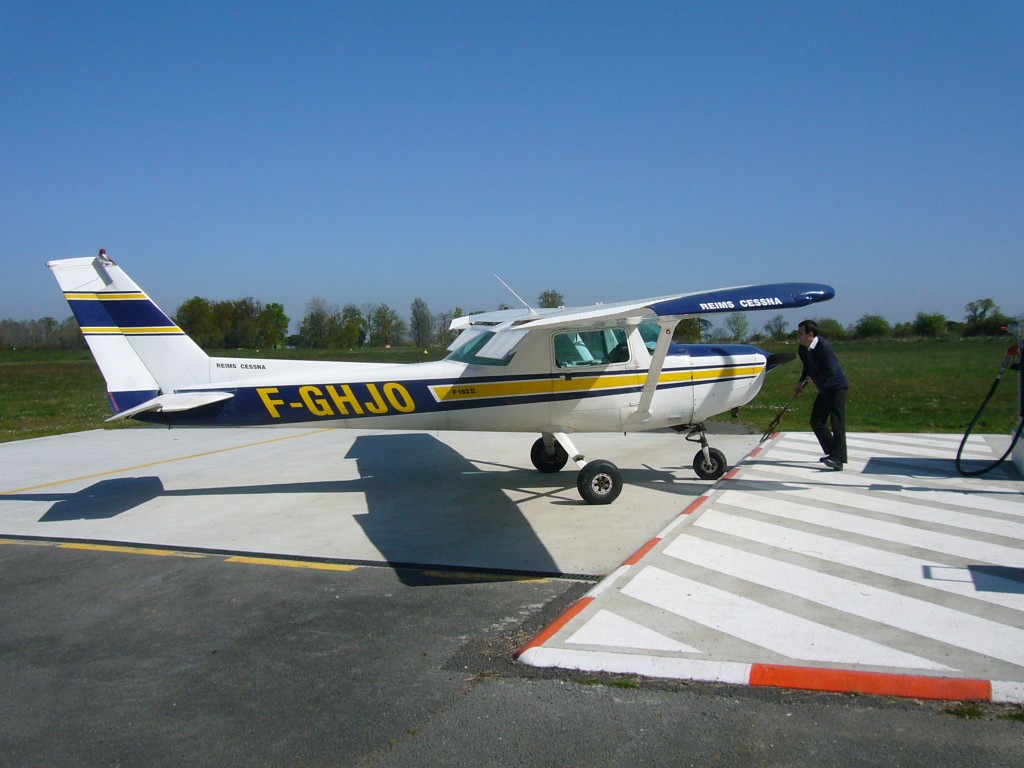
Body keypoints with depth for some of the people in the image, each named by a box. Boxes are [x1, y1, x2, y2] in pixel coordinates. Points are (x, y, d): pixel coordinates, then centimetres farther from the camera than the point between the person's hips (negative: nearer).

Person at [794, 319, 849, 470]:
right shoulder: (803, 349, -1)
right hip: (824, 389, 9)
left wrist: (814, 377, -15)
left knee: (837, 422, -15)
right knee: (816, 422, 9)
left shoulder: (824, 346, -25)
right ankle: (832, 452, 22)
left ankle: (838, 459, -18)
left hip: (836, 387, -9)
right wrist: (801, 382, 2)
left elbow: (831, 370, -28)